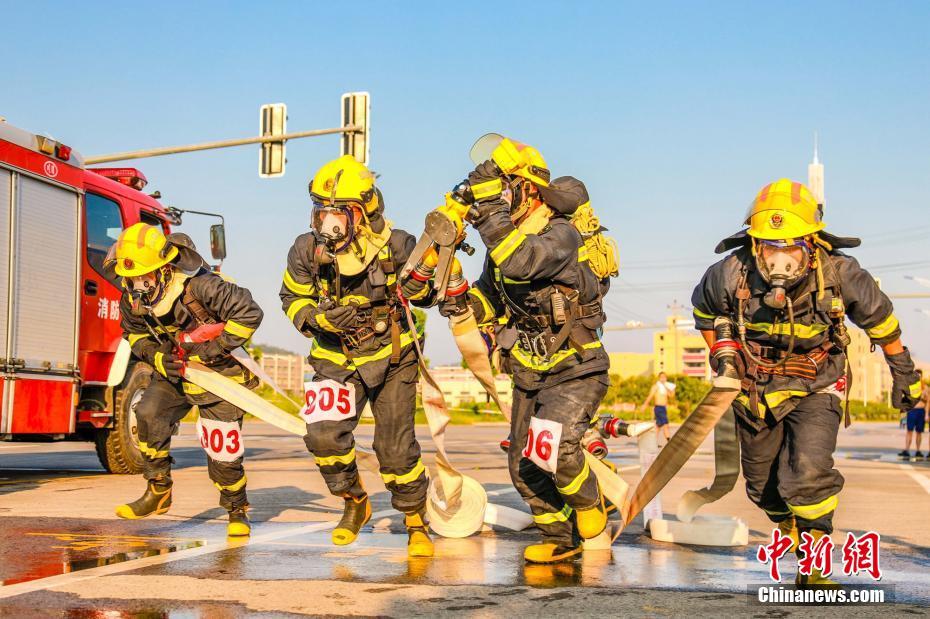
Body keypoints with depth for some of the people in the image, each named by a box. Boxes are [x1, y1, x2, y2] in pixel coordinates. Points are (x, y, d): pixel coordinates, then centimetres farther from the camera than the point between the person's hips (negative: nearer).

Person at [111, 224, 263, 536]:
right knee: (149, 415, -16)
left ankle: (237, 511, 16)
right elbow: (134, 333, 8)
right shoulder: (132, 300, -12)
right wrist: (157, 357, -12)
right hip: (174, 370, 6)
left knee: (222, 449, -5)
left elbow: (249, 312, -27)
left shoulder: (200, 287, -32)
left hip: (218, 371, -5)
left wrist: (215, 347, -26)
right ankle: (158, 492, 0)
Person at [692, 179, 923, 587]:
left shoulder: (839, 274, -22)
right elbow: (705, 310, 5)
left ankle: (814, 566, -3)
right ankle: (800, 537, 41)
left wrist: (905, 375, 6)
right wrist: (722, 353, -5)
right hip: (757, 389, 2)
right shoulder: (731, 275, -21)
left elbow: (880, 318, -3)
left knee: (808, 474, -22)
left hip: (816, 389, -2)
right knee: (764, 488, 12)